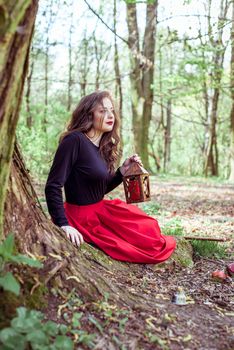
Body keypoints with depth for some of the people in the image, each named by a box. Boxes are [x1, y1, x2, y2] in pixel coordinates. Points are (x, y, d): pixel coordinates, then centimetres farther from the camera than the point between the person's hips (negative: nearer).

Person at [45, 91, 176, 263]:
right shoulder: (74, 140, -18)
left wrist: (123, 170, 3)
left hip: (101, 210, 8)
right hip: (83, 217, -8)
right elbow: (53, 187, -21)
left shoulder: (102, 147, 8)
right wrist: (64, 224, -28)